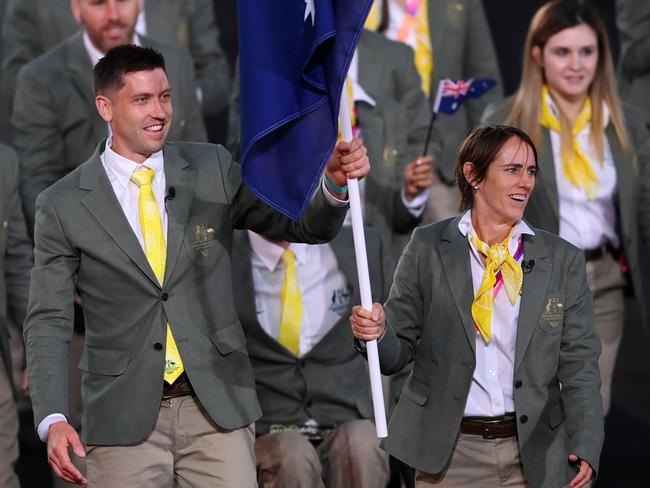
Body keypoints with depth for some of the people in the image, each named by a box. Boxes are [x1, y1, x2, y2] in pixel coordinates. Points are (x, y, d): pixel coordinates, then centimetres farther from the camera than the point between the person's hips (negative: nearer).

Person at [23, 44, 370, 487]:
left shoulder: (212, 169, 5)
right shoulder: (63, 206, 0)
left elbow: (306, 227, 5)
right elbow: (48, 323, -2)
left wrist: (336, 183, -18)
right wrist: (53, 421, -16)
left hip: (218, 406, 1)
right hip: (125, 416, -1)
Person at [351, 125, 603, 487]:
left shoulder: (563, 259, 4)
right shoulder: (428, 248, 1)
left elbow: (579, 364, 2)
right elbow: (399, 353, 5)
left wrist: (585, 446, -10)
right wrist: (378, 333, -18)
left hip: (534, 454, 1)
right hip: (450, 454, -1)